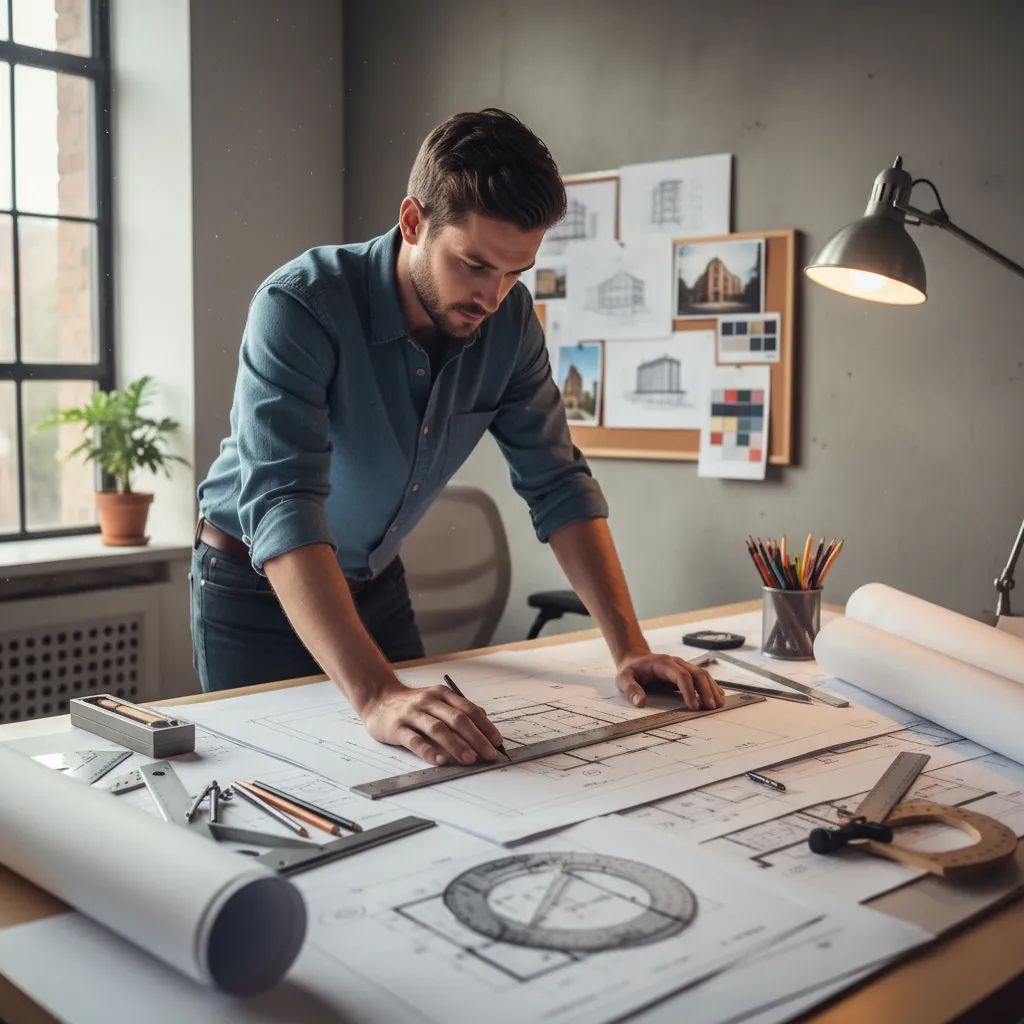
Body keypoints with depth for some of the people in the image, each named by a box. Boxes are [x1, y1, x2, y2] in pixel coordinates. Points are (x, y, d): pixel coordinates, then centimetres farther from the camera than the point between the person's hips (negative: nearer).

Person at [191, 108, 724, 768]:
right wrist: (376, 697, -53)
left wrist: (630, 648, -18)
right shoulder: (300, 307, -31)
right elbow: (281, 507, -42)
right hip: (256, 589, -5)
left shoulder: (509, 320, -14)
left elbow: (558, 484, -9)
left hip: (375, 584, 5)